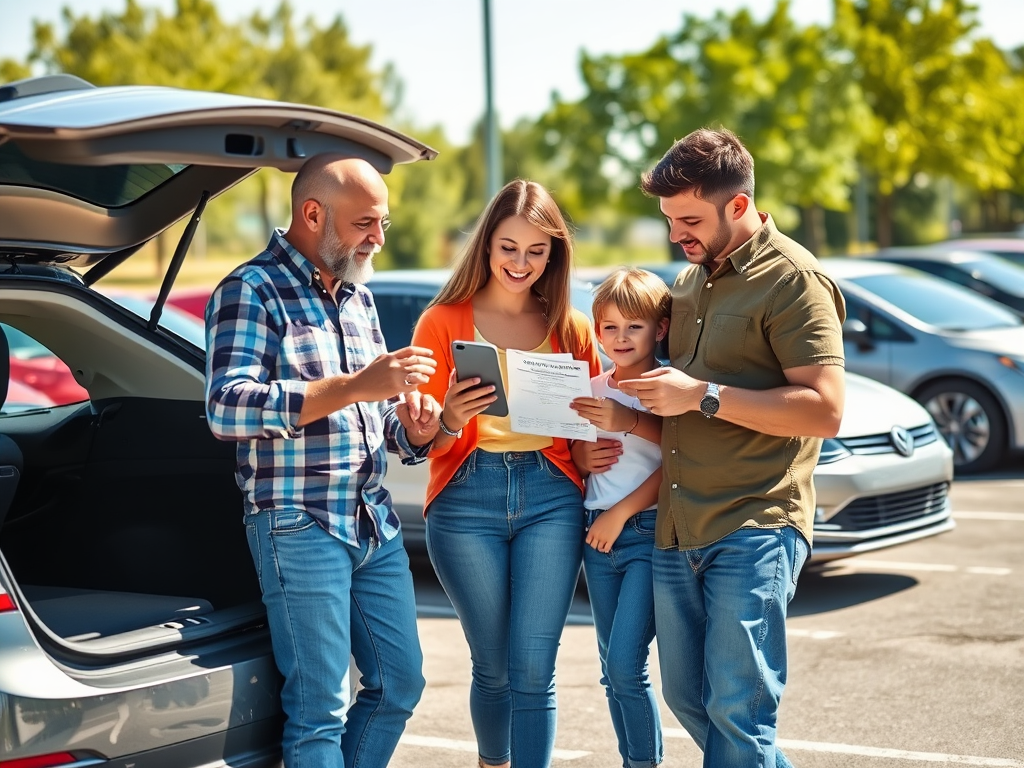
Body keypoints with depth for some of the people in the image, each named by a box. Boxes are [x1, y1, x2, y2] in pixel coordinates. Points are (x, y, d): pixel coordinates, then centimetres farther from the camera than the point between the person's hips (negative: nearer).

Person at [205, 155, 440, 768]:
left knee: (400, 684, 11)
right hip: (299, 526, -8)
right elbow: (227, 406, -22)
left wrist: (412, 430, -2)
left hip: (376, 523, 8)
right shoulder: (252, 291, -8)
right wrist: (354, 386, -26)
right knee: (320, 710, -4)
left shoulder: (359, 295, 16)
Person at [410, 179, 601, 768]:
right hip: (467, 499, -1)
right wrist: (450, 421, -22)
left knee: (534, 670, -6)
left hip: (551, 497, 1)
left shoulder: (572, 329, 11)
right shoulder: (443, 322, 4)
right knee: (493, 666, 8)